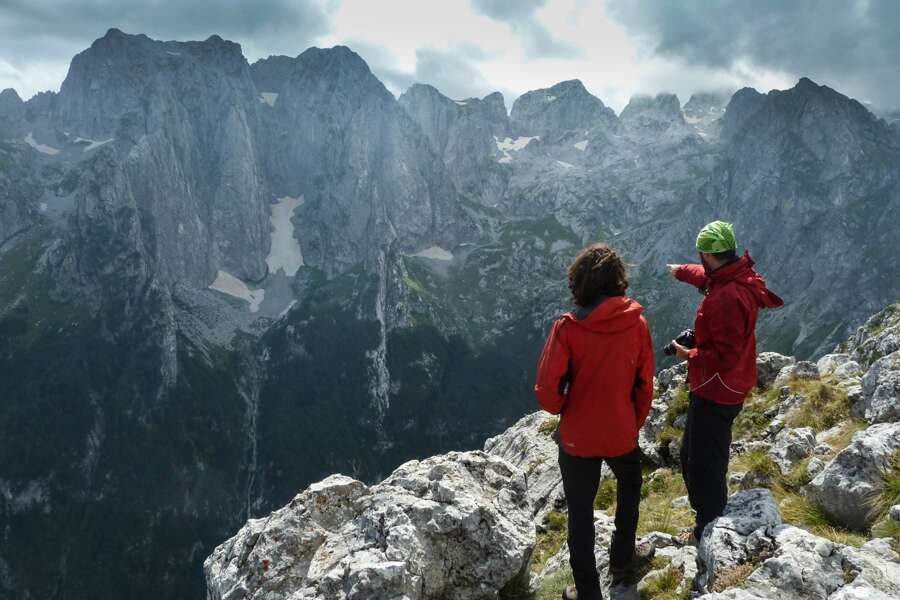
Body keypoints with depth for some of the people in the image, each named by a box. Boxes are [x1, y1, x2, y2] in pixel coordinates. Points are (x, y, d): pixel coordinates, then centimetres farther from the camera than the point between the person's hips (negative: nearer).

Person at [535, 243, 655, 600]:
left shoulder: (568, 328, -19)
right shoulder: (637, 323, -11)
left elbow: (547, 390, -19)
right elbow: (644, 384, -2)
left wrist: (563, 409, 4)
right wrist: (635, 423, 14)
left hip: (577, 436, -2)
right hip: (621, 433, 3)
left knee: (580, 511, 14)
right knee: (630, 484, 32)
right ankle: (621, 560, 42)